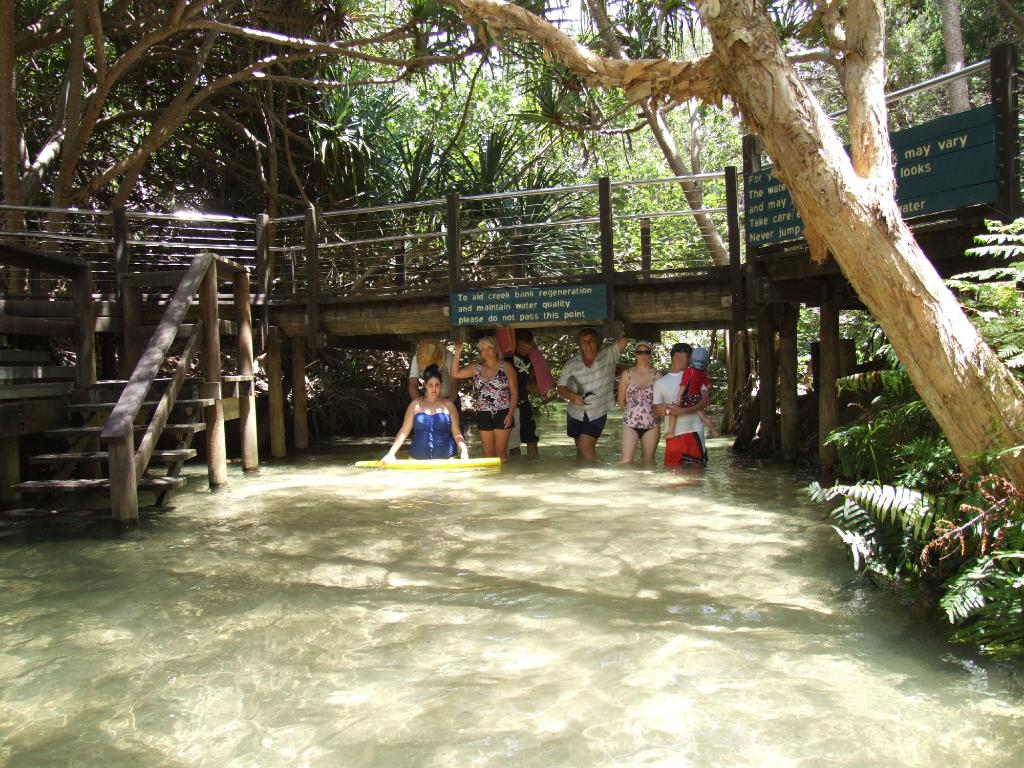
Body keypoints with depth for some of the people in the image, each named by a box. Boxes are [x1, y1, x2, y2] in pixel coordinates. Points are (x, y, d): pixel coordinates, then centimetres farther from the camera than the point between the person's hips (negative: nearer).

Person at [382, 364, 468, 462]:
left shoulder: (448, 405, 4)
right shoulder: (416, 404, 5)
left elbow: (456, 433, 2)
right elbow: (404, 431, 4)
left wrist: (464, 450, -15)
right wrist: (391, 453, -5)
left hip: (445, 460, -1)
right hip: (417, 459, 1)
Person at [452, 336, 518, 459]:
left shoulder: (506, 367, -1)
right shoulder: (476, 368, 9)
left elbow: (514, 393, -2)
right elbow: (455, 374, 1)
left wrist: (510, 414, -10)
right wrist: (457, 353, -8)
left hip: (502, 414, -3)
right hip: (483, 415, 3)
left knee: (501, 452, -2)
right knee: (487, 453, 6)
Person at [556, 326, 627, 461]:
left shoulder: (607, 356, -11)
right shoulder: (572, 364, -6)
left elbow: (623, 340, -21)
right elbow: (561, 388, -6)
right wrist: (572, 396, -22)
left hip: (597, 414, -4)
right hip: (575, 414, 4)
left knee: (585, 445, -18)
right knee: (580, 447, 20)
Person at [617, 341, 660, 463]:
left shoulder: (656, 375, 2)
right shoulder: (627, 374, 3)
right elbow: (621, 401, 11)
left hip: (651, 425, 1)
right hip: (630, 424, -1)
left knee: (648, 461, 9)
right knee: (626, 460, -11)